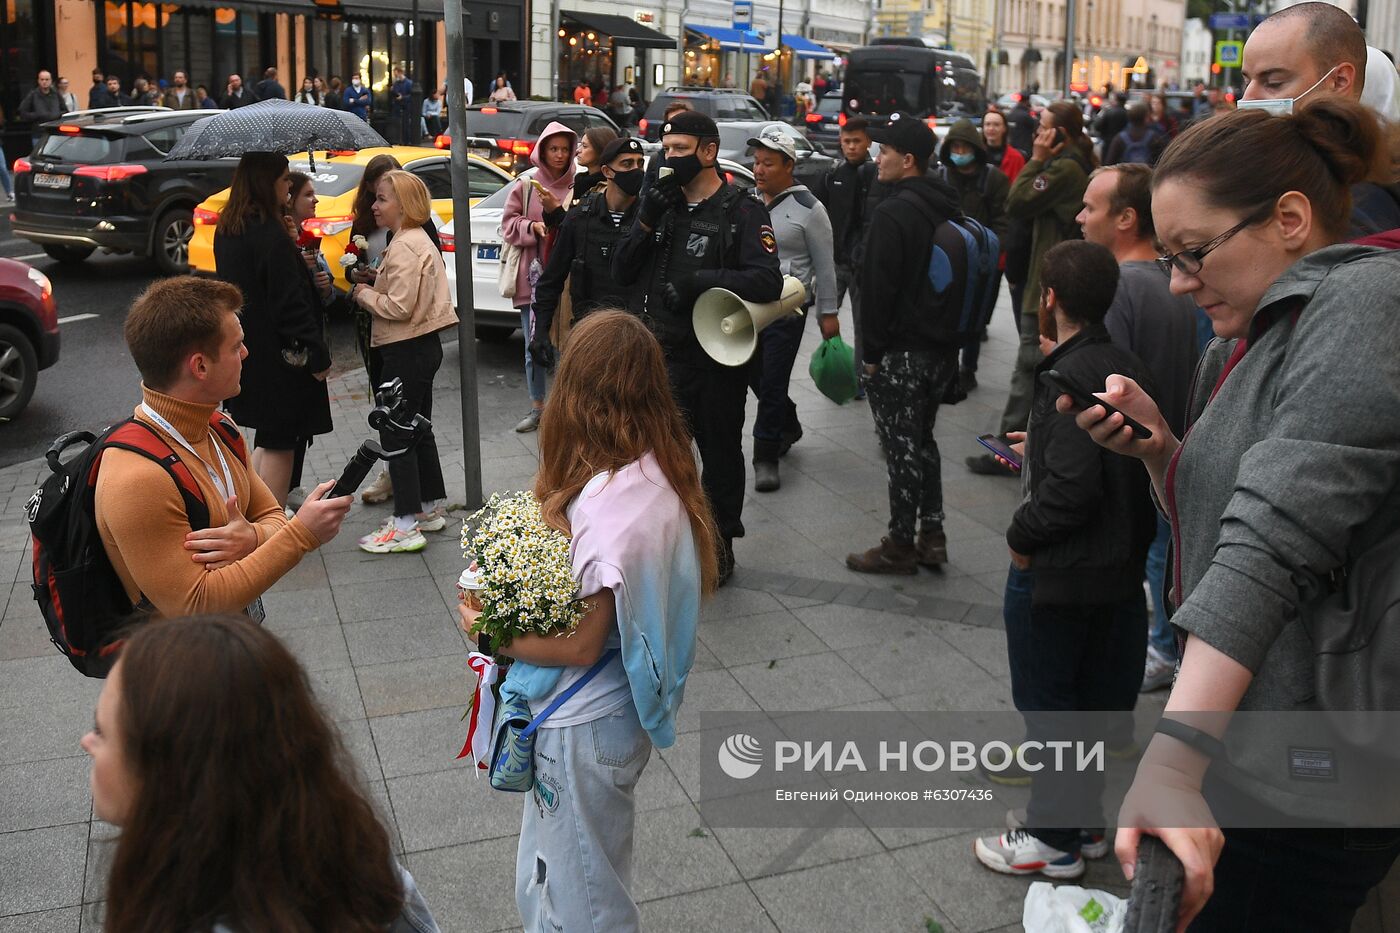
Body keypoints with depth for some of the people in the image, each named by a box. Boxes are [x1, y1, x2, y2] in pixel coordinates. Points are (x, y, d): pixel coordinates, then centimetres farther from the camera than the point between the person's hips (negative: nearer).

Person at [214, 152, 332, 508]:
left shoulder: (227, 230, 8)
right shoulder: (270, 234, -20)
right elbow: (291, 302, -21)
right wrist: (318, 354, -15)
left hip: (245, 354, 9)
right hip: (278, 356, -9)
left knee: (267, 438, 20)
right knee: (281, 441, 1)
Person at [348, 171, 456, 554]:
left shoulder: (405, 246, -18)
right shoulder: (418, 240, 14)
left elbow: (399, 307, -23)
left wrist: (363, 294, -8)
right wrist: (374, 287, 7)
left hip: (407, 351, -11)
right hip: (421, 346, 11)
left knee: (396, 434, -5)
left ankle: (406, 525, -1)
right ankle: (432, 508, 28)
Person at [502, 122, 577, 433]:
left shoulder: (577, 188, -1)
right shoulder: (525, 186, 7)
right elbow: (508, 225, 7)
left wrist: (557, 212, -19)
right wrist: (533, 227, -11)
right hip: (532, 278, 3)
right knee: (533, 346, 9)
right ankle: (537, 407, 21)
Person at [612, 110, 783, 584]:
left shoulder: (743, 212, -9)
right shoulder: (661, 204, 9)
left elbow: (767, 282, -20)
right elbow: (622, 273, 5)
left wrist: (699, 280, -29)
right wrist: (645, 223, -10)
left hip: (717, 358, -5)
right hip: (662, 354, 5)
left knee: (720, 453, 10)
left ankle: (719, 544, 26)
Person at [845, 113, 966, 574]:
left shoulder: (893, 213, -18)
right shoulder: (946, 208, 10)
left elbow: (878, 289, -19)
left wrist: (871, 352, -12)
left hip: (900, 352, -9)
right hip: (941, 348, 9)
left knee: (902, 448, 0)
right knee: (922, 440, 19)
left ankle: (900, 545, 9)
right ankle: (932, 536, 24)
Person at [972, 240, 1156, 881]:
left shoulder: (1068, 377, -23)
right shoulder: (1127, 368, 4)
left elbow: (1072, 486, -29)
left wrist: (1022, 536, -15)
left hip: (1056, 572, -9)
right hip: (1120, 567, 9)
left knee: (1046, 703, 7)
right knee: (1099, 700, 19)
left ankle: (1054, 840, 20)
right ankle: (1086, 821, 35)